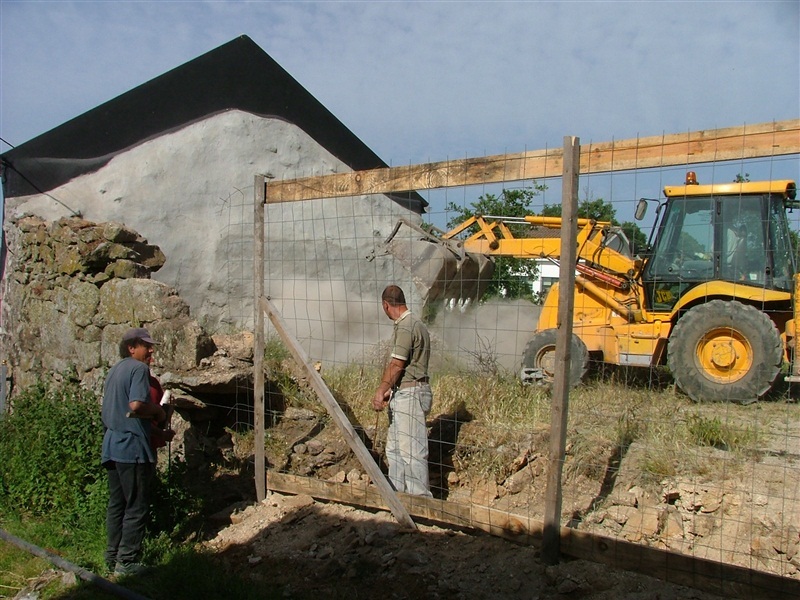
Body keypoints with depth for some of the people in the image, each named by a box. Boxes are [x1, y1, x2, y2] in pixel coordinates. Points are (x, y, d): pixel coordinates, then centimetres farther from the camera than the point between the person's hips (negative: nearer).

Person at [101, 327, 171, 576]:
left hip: (111, 445, 9)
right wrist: (159, 411, -8)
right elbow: (136, 404, -26)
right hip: (132, 446, -9)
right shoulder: (139, 368, -12)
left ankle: (113, 556, 23)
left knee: (116, 503, 15)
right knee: (137, 506, 0)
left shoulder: (114, 370, 17)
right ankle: (127, 560, 5)